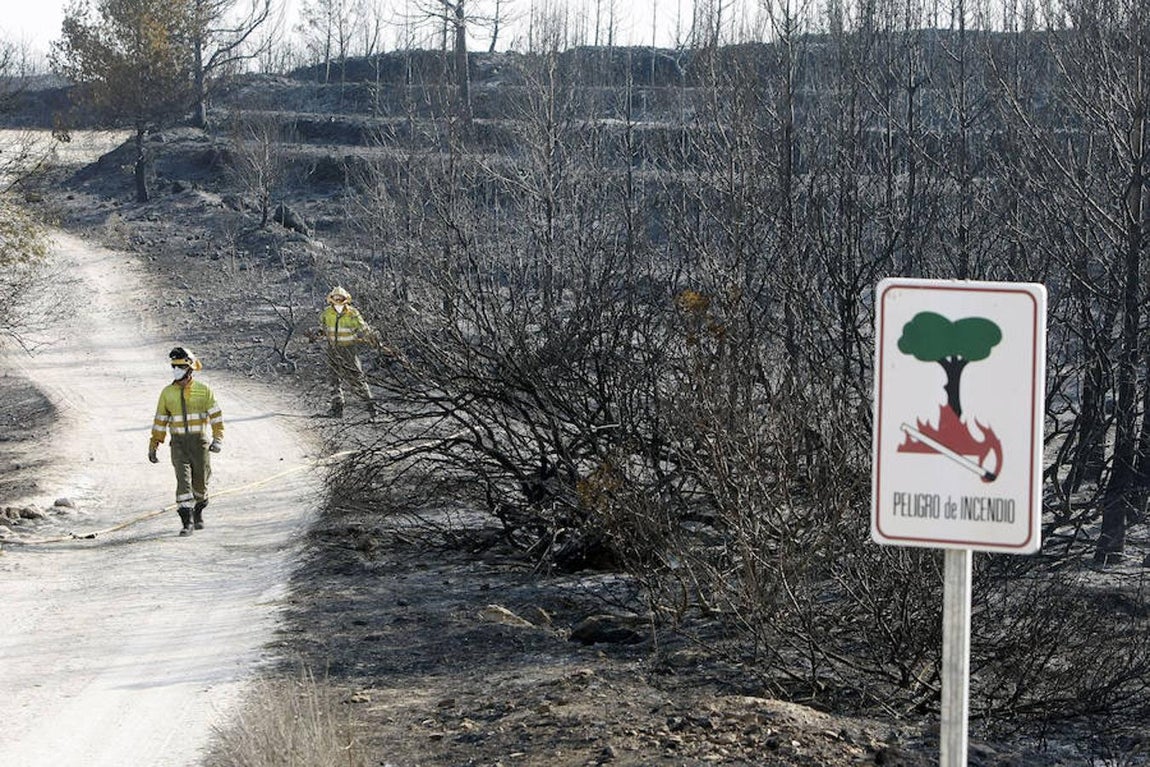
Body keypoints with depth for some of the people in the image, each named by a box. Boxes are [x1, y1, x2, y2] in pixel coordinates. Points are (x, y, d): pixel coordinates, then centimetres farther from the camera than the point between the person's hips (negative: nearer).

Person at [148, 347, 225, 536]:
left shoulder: (203, 390, -2)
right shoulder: (167, 392, 4)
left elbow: (216, 415, -3)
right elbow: (160, 420, 10)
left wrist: (218, 438, -15)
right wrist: (153, 445, 10)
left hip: (200, 442, -1)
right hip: (179, 443, 1)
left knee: (200, 481, 7)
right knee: (183, 479, -15)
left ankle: (198, 512, 35)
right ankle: (187, 521, -17)